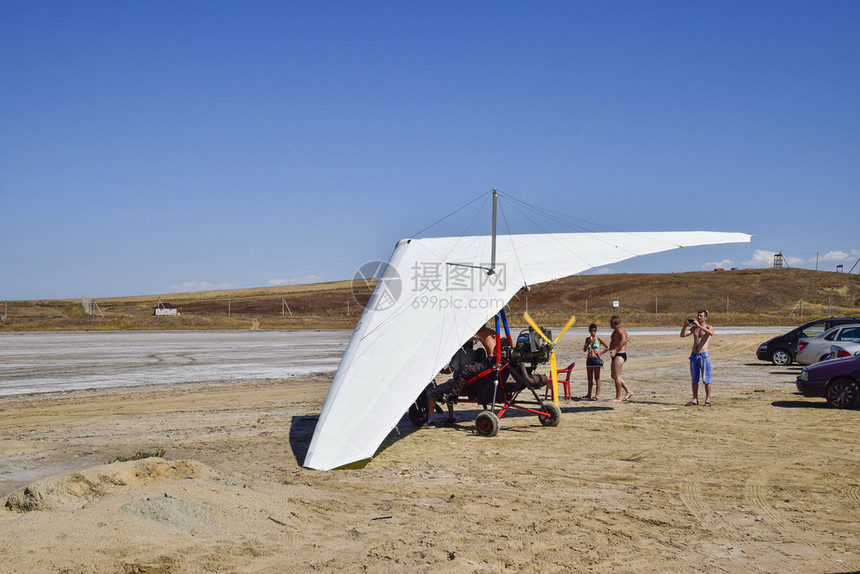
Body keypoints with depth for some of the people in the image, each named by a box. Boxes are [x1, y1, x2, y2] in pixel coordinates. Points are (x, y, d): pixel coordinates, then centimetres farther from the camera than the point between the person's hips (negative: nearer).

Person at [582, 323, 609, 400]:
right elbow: (584, 350, 4)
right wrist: (589, 342, -9)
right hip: (589, 359, 5)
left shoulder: (598, 339, -2)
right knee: (590, 378, 12)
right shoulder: (587, 339, 10)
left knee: (597, 378, -3)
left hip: (596, 359, -5)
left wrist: (600, 352, -7)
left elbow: (607, 347, 1)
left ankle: (597, 395, -4)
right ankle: (589, 394, 20)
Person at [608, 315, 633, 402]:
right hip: (615, 356, 11)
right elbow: (628, 337, 31)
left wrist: (615, 350, -32)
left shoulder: (619, 330, -14)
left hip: (620, 355, -11)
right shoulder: (616, 330, 17)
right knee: (614, 376, 13)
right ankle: (628, 391, 18)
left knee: (616, 376, -9)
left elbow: (624, 340, -29)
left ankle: (618, 397, -4)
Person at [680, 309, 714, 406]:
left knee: (706, 379, -5)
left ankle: (708, 400, -1)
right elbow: (683, 335, 8)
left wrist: (699, 325, -26)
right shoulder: (694, 328, 16)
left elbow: (711, 333, -23)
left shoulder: (709, 327, 2)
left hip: (704, 355, -5)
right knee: (694, 379, 6)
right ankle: (695, 400, 10)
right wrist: (685, 326, -10)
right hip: (694, 355, 5)